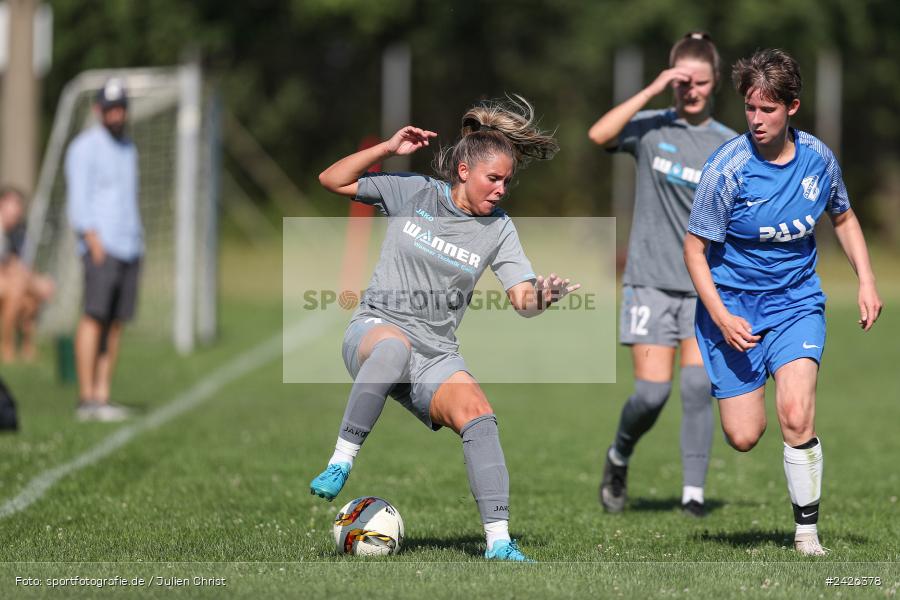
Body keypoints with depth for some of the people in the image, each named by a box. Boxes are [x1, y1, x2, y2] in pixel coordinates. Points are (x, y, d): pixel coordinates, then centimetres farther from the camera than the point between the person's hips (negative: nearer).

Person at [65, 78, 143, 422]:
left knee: (116, 323, 1)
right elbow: (78, 198, -10)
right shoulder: (85, 147, -2)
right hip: (101, 246, -7)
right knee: (95, 316, -14)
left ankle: (102, 397, 1)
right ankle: (86, 399, -17)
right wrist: (93, 239, -20)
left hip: (130, 247, 7)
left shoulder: (128, 149, 21)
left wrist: (137, 242, 17)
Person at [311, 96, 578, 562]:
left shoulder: (498, 228, 6)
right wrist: (388, 149, -6)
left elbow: (522, 299, -2)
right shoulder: (413, 193, 2)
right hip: (375, 328, -3)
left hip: (436, 357, 3)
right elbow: (332, 180, 7)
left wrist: (539, 296, -27)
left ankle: (499, 541, -24)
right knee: (394, 347, -40)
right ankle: (340, 465, -34)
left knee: (477, 413, -24)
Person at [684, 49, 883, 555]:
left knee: (796, 416, -20)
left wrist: (866, 281, 3)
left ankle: (807, 532, -8)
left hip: (796, 300, 2)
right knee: (744, 438, -3)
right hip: (733, 306, -2)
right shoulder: (728, 169, -17)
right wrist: (722, 318, -21)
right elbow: (695, 249, -10)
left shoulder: (818, 158, -6)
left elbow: (843, 218, 15)